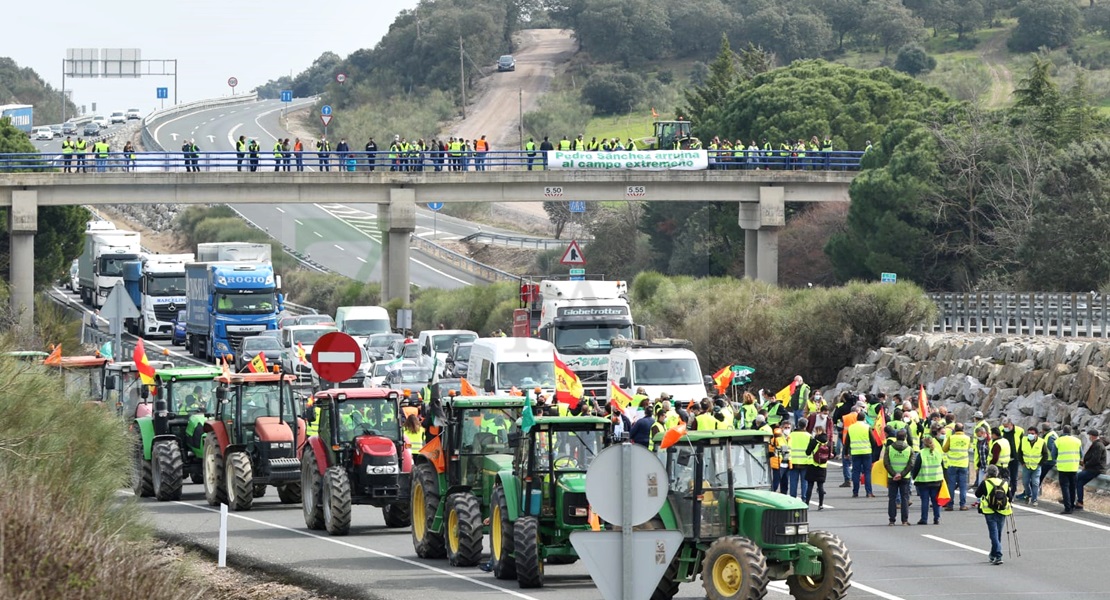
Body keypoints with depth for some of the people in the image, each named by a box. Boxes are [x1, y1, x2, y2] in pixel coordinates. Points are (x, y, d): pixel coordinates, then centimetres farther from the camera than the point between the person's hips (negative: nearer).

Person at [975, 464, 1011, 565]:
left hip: (990, 512, -3)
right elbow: (1009, 497, 10)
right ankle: (993, 554, 30)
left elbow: (977, 494, 6)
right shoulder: (1005, 483, 6)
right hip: (1002, 512, 3)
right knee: (998, 533, 17)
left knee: (994, 533, -6)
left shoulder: (985, 483, -4)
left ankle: (998, 556, -19)